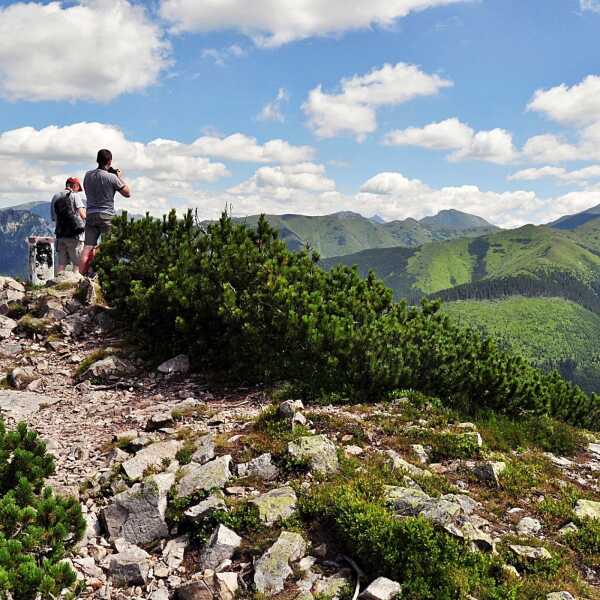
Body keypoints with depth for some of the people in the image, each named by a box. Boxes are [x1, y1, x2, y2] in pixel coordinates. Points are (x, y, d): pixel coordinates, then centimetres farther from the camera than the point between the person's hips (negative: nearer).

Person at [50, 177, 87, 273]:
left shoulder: (55, 197, 15)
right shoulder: (75, 195, -2)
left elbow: (54, 218, 14)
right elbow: (82, 215, -10)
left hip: (60, 234, 5)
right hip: (75, 234, -5)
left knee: (61, 263, 7)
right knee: (77, 263, -2)